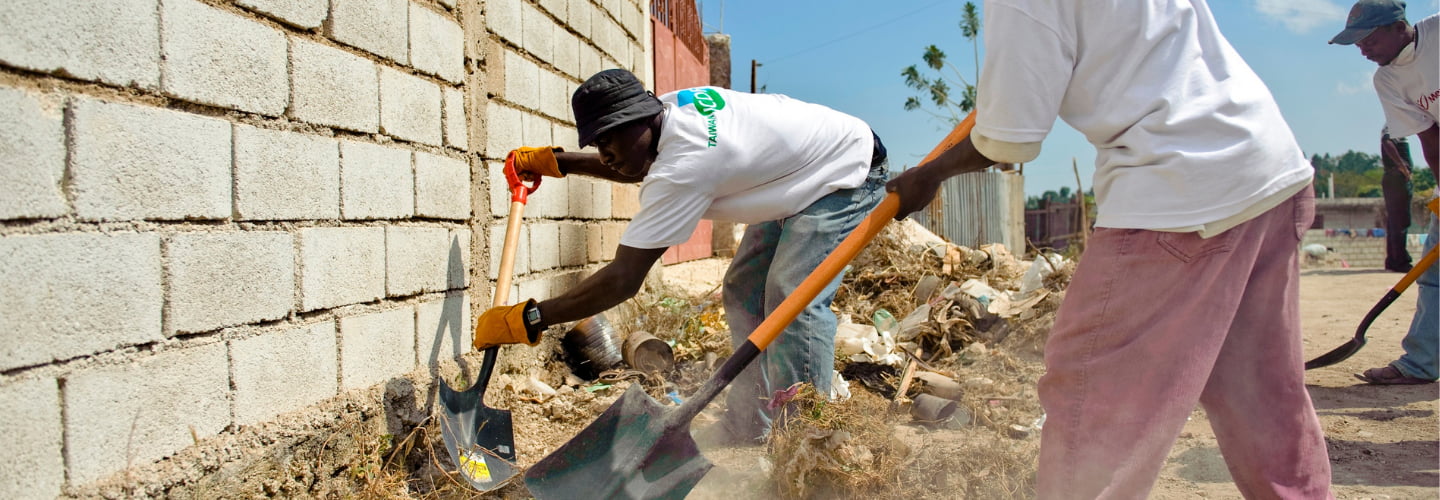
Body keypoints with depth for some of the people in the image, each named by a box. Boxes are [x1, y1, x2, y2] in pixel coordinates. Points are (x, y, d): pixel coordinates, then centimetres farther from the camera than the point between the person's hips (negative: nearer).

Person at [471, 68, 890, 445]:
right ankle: (748, 424, 13)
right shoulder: (672, 104, -10)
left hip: (849, 176, -10)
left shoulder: (683, 167, -36)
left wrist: (525, 320, -35)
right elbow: (635, 167, 15)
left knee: (794, 298, -24)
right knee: (743, 291, 7)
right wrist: (555, 161, 6)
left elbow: (623, 279, -37)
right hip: (798, 178, 10)